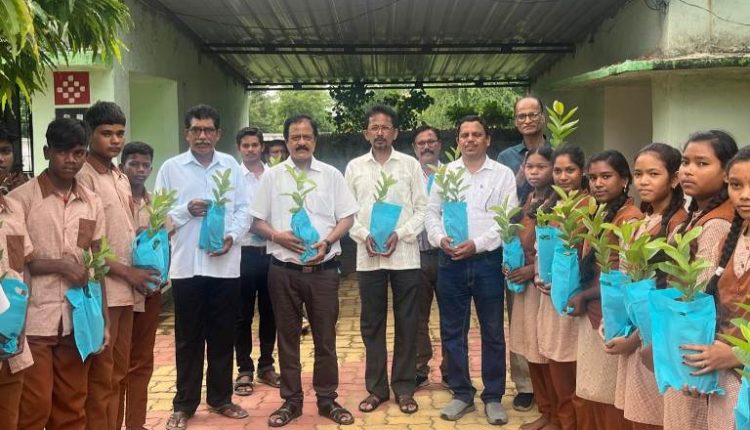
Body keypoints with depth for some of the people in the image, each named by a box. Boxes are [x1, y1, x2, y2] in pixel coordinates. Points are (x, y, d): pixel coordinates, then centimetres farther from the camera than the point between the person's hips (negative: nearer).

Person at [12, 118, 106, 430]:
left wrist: (102, 318, 8)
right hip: (34, 319, -4)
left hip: (78, 319, 4)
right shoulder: (20, 198, -6)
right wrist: (61, 265, -14)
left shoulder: (92, 203, 8)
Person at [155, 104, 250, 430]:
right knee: (188, 338, 7)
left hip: (226, 264, 2)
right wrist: (186, 210, -15)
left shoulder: (231, 166, 9)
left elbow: (244, 209, 6)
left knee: (222, 335, 11)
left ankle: (220, 398, 25)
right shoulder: (171, 168, 3)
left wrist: (232, 236, -11)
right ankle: (184, 404, 19)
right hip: (186, 265, -1)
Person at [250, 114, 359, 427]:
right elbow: (257, 221, 5)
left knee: (325, 336, 7)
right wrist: (278, 236, -14)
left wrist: (327, 241, -13)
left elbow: (347, 218, 4)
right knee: (287, 336, 9)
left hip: (323, 269, 0)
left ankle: (327, 399, 20)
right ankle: (291, 401, 21)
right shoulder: (272, 176, 4)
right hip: (284, 270, 0)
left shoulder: (331, 175, 4)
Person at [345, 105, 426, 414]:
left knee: (406, 323, 4)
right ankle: (376, 388, 18)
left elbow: (422, 209, 2)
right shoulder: (354, 167, 8)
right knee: (372, 323, 7)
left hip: (405, 255, -1)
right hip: (368, 256, 1)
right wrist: (364, 236, -9)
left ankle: (404, 388, 15)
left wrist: (399, 235, -12)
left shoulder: (410, 165, 4)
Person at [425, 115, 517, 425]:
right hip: (451, 261, 3)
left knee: (493, 333, 6)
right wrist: (440, 238, -10)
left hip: (487, 260, -2)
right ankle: (462, 394, 21)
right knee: (452, 331, 8)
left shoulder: (503, 174, 2)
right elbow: (432, 212, 9)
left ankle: (493, 397, 18)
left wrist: (477, 244, -15)